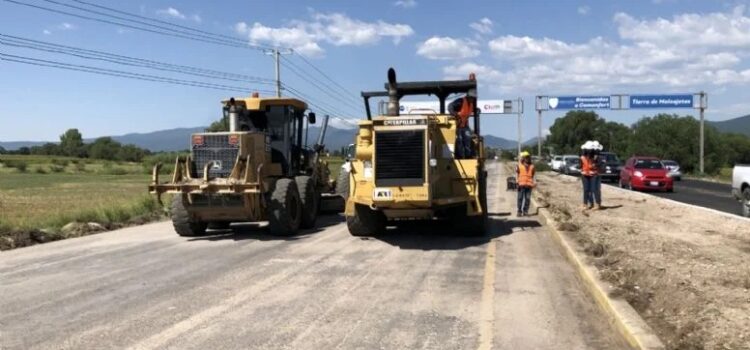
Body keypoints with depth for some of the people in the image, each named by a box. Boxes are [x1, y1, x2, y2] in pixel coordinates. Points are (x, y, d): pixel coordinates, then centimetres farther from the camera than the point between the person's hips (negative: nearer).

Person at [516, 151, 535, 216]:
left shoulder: (531, 166, 10)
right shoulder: (519, 166, 6)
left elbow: (533, 175, 16)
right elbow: (517, 174, 7)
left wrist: (534, 182, 9)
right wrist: (517, 180, -5)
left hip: (529, 185, 1)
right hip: (521, 184, -1)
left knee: (527, 198, 3)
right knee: (520, 198, 1)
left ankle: (525, 211, 9)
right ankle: (519, 211, 5)